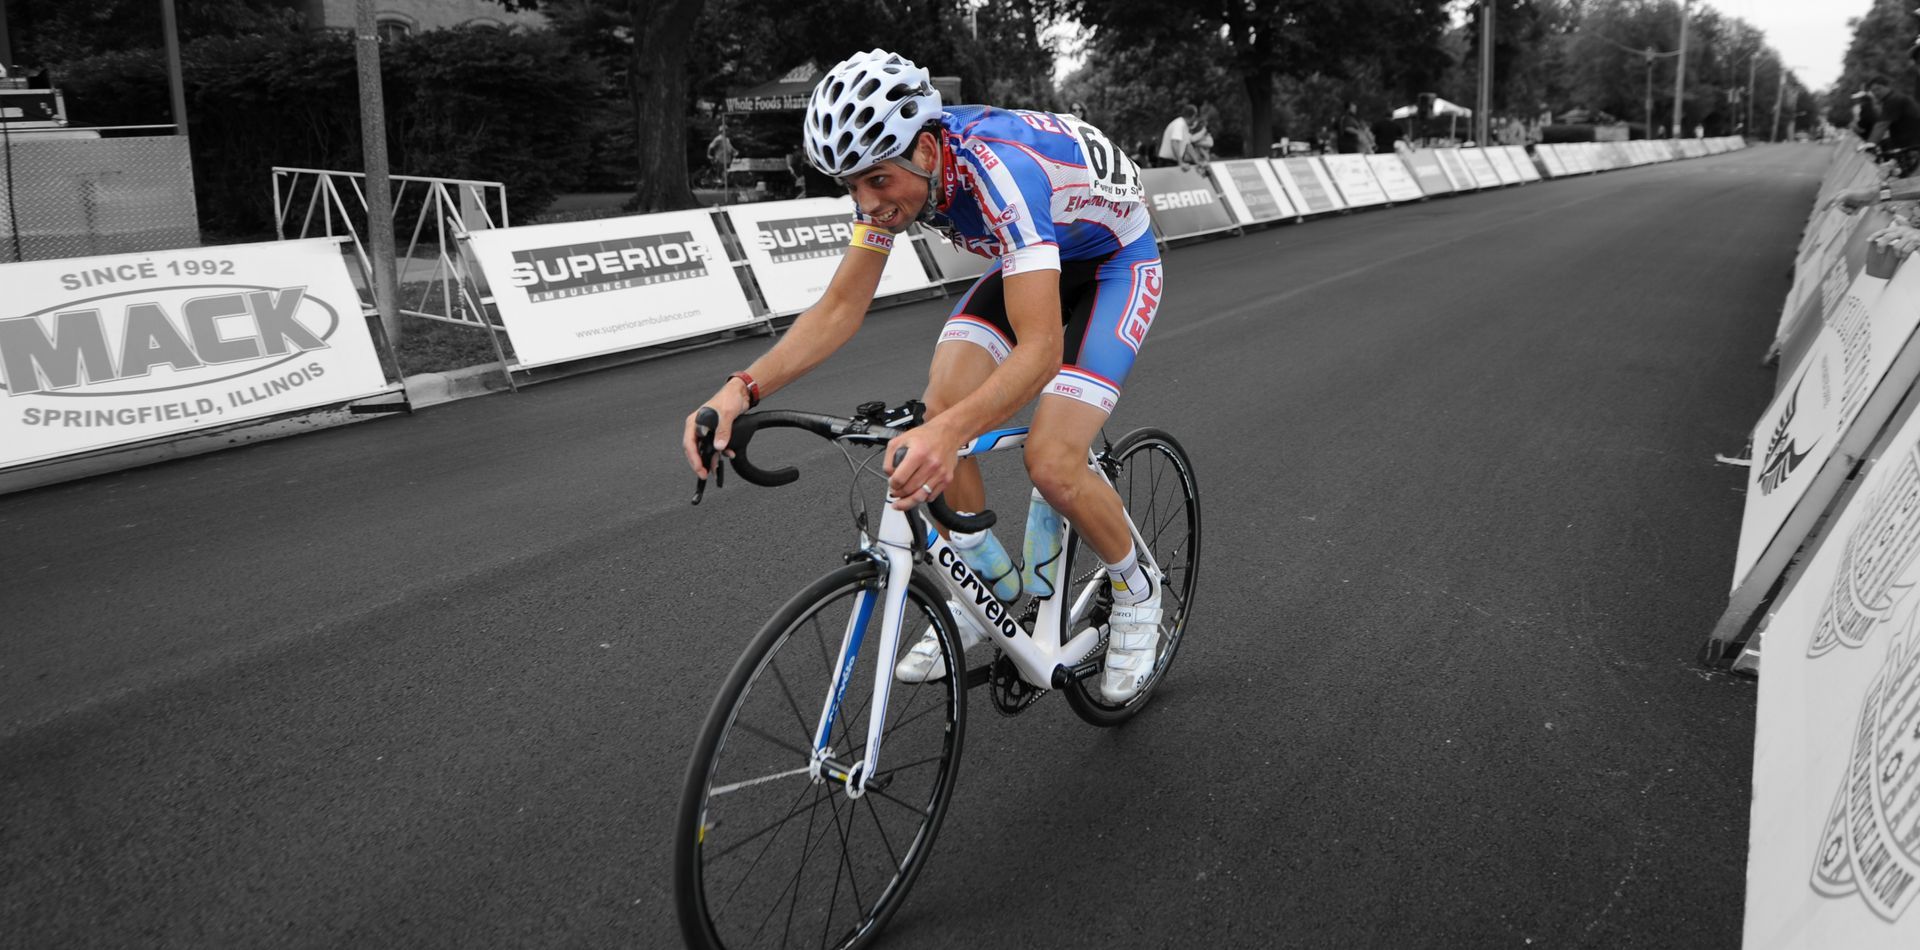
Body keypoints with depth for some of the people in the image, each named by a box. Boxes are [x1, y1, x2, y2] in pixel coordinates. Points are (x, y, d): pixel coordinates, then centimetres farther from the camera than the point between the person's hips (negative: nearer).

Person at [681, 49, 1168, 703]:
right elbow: (840, 308, -14)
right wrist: (743, 389, -29)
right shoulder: (890, 166, -19)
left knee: (1051, 463, -22)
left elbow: (1040, 350, -47)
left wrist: (950, 433, -64)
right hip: (1032, 259, 7)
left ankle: (1136, 591, 8)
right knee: (936, 414, -14)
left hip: (1116, 262, -6)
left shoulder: (1000, 171, -40)